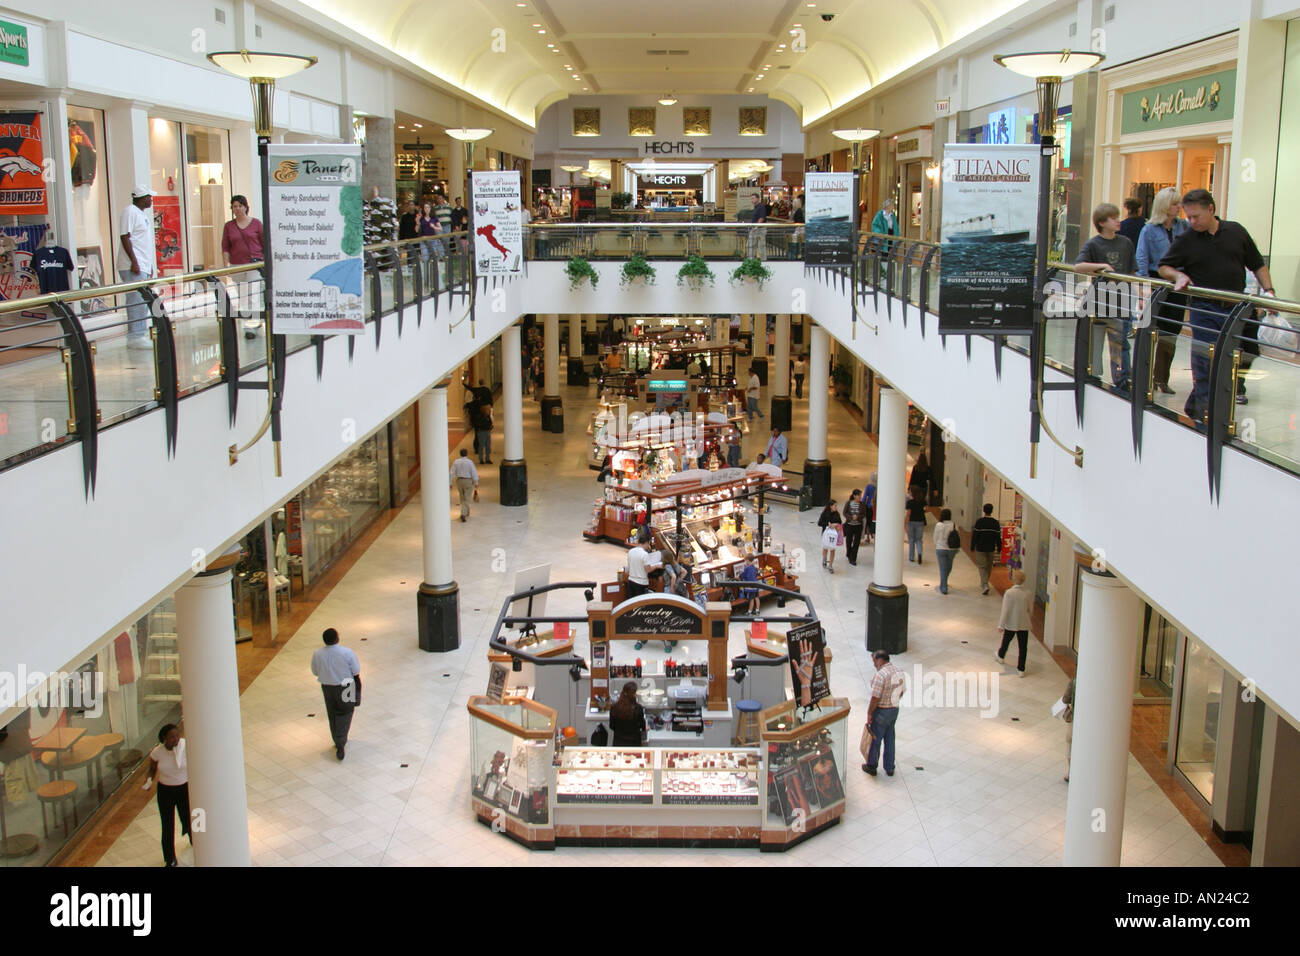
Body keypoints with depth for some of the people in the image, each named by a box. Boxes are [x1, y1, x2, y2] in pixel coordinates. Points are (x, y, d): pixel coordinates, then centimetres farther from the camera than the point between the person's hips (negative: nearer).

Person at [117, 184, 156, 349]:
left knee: (144, 302, 9)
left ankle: (140, 335, 13)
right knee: (136, 301, -10)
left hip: (143, 267, 10)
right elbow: (125, 237, -15)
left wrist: (150, 266, 21)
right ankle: (135, 337, -9)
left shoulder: (142, 213, 20)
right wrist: (134, 262, -21)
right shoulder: (130, 211, -8)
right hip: (133, 267, -10)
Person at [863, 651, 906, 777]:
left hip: (881, 711, -7)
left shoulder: (881, 675, -25)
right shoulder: (899, 672, 0)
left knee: (875, 739, 10)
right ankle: (889, 768, 26)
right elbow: (901, 691, 12)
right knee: (889, 739, 18)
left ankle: (871, 766, 25)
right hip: (894, 710, 7)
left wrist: (869, 713, -13)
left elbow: (875, 698, -23)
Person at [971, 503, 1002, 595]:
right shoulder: (996, 523, -3)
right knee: (988, 567, 17)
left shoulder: (979, 521, -11)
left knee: (982, 567, 1)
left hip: (980, 548, -3)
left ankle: (985, 585, -14)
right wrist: (999, 548, 11)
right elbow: (998, 537, 1)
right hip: (991, 549, 3)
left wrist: (972, 547, 0)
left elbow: (975, 535, -9)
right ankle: (984, 584, 31)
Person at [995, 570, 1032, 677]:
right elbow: (1029, 610, 2)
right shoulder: (1028, 594, -10)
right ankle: (1021, 669, 13)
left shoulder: (1009, 593, -21)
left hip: (1010, 624, -1)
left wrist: (1001, 625, -11)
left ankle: (1001, 656, 50)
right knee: (1023, 647, 9)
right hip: (1024, 624, 1)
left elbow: (1005, 611, -19)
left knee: (1006, 641, 24)